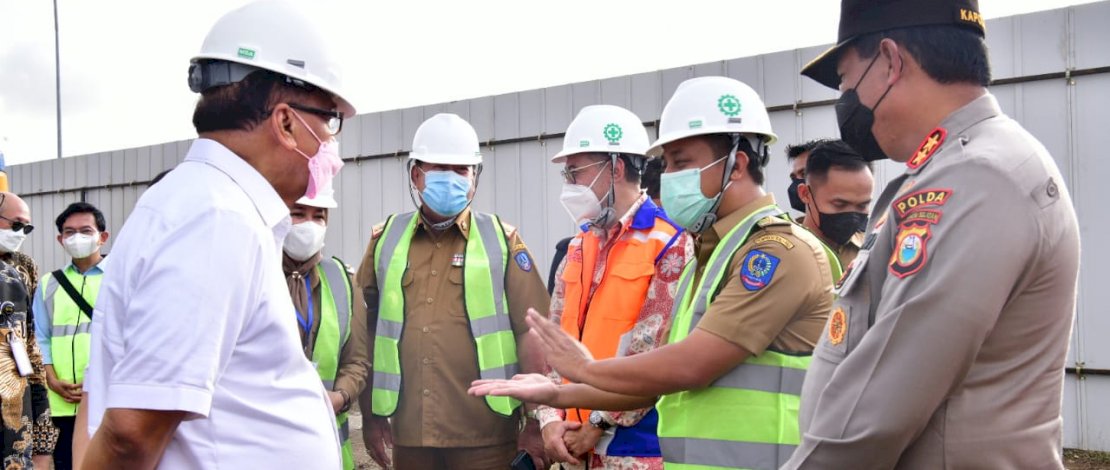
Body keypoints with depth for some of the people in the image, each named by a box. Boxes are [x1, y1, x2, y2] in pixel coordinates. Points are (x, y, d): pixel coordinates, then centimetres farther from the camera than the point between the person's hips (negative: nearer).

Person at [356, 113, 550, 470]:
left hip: (487, 435, -2)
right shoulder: (385, 239, 9)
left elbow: (531, 333, -3)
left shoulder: (501, 239, 2)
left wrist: (537, 421, -7)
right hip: (409, 433, 2)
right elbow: (366, 332, 12)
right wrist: (370, 415, 10)